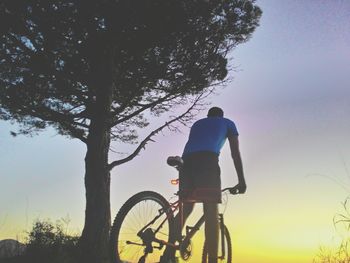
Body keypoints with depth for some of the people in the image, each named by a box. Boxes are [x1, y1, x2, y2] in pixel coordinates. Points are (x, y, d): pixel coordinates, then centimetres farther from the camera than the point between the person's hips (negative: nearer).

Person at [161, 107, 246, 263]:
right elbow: (235, 152, 18)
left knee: (185, 209, 11)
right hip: (207, 160, -4)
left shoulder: (197, 123, 38)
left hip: (187, 160, 5)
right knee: (211, 213, -9)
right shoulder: (228, 123, 28)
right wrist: (241, 180, 16)